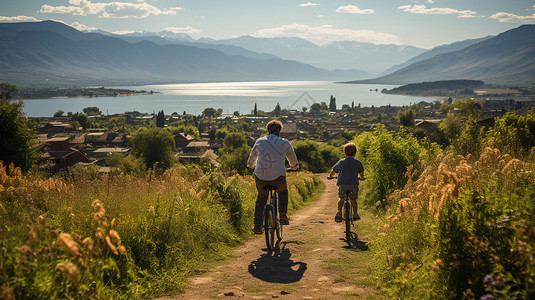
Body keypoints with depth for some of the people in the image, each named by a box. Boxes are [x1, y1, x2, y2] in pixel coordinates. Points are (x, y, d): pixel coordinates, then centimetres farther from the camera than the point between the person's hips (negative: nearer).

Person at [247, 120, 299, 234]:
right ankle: (283, 215, 14)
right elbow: (294, 162, 23)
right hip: (278, 179, -1)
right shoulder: (285, 143, 8)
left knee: (261, 197, 29)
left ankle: (257, 226, 25)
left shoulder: (259, 141, 12)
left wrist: (251, 165, 51)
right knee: (283, 192, 32)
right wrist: (294, 166, 46)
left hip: (260, 178, 1)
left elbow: (252, 157, 29)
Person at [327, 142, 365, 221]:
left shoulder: (341, 162, 11)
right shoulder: (358, 162, 8)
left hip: (342, 184, 1)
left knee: (341, 198, 22)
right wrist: (361, 178, 38)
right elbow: (361, 174, 15)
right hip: (353, 184, -1)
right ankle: (355, 214, 16)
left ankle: (339, 212, 7)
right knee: (353, 199, 20)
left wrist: (330, 176, 42)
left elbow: (333, 171, 21)